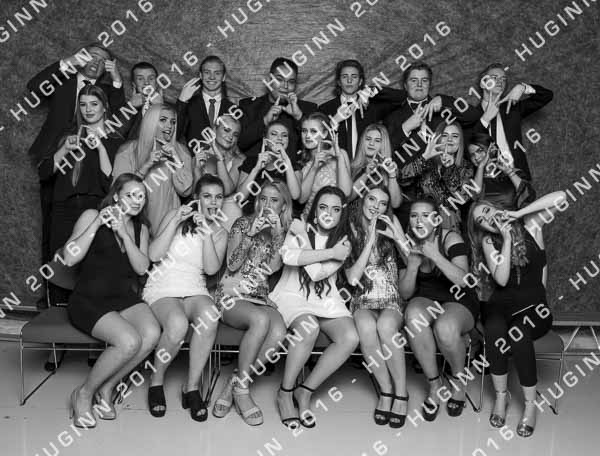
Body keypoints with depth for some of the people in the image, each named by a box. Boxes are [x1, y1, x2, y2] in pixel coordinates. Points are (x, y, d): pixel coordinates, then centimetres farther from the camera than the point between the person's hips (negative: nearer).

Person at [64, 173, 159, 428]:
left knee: (152, 334, -27)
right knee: (129, 341, -30)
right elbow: (69, 259, -10)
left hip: (125, 298, 5)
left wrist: (124, 235, -12)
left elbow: (142, 268, 0)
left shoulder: (141, 228, 15)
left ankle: (106, 389, -4)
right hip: (89, 299, -5)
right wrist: (97, 224, -18)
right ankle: (84, 393, -4)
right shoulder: (92, 216, 0)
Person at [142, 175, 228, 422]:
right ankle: (156, 381, -7)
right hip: (162, 289, -2)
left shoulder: (220, 232, 12)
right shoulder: (175, 216, 5)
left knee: (209, 318, -34)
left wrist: (207, 235, -16)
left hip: (195, 290, 3)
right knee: (178, 324, -35)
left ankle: (192, 387, -17)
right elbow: (154, 255, -6)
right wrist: (176, 221, -14)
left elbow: (211, 268, -4)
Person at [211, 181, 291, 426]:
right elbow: (232, 265, -6)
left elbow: (273, 267, -2)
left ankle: (233, 385, -16)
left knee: (279, 331, -30)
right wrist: (251, 233, -14)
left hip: (261, 297, 3)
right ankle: (241, 388, -19)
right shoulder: (244, 223, 4)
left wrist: (277, 233, -10)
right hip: (232, 294, -3)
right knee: (260, 320, -36)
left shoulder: (284, 232, 14)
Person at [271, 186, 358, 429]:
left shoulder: (343, 242, 3)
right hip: (292, 295, -3)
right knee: (309, 328, -35)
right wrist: (330, 253, -18)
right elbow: (288, 255, -24)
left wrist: (303, 237, -11)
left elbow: (317, 273, -13)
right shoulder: (300, 228, -1)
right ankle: (285, 393, -12)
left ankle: (305, 391, -6)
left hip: (325, 299, 3)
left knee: (350, 338, -23)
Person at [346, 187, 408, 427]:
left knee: (385, 326, -34)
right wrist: (370, 240, -13)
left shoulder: (391, 226, 4)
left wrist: (398, 238, -13)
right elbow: (352, 277, -9)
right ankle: (385, 390, -16)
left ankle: (401, 393, -19)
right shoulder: (350, 232, 1)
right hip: (363, 301, 0)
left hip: (392, 301, 0)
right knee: (366, 327, -34)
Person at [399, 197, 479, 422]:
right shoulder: (407, 245, -1)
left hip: (459, 302, -3)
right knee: (413, 315, -34)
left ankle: (459, 382, -3)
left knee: (446, 328, -36)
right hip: (425, 301, 3)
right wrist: (413, 266, -19)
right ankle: (434, 385, -17)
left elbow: (463, 281, -22)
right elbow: (405, 293, -1)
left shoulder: (451, 239, -11)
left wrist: (435, 256, -32)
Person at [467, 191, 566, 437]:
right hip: (501, 305, 2)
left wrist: (517, 213, -13)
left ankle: (530, 404, -16)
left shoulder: (529, 226, 0)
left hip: (533, 306, -1)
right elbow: (501, 279, -11)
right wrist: (507, 239, -13)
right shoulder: (488, 241, 5)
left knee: (518, 334, -34)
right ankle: (501, 396, -13)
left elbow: (560, 198, -14)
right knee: (495, 330, -33)